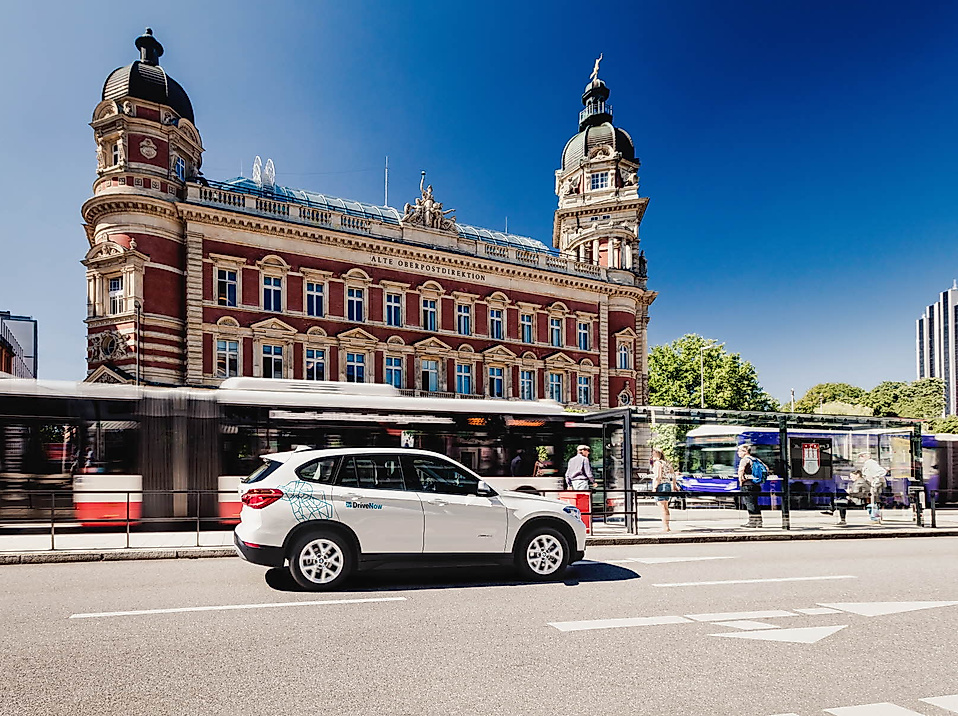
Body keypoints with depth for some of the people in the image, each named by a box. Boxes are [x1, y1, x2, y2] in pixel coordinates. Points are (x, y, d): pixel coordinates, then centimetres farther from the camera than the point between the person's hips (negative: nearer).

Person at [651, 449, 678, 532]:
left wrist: (654, 487, -17)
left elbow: (658, 476, -18)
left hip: (661, 486, -9)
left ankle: (665, 527, -6)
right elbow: (673, 475, 19)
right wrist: (674, 485, 27)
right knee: (665, 508, 15)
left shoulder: (657, 463, -10)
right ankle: (666, 526, 19)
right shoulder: (667, 463, 15)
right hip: (668, 485, 9)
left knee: (663, 507, -6)